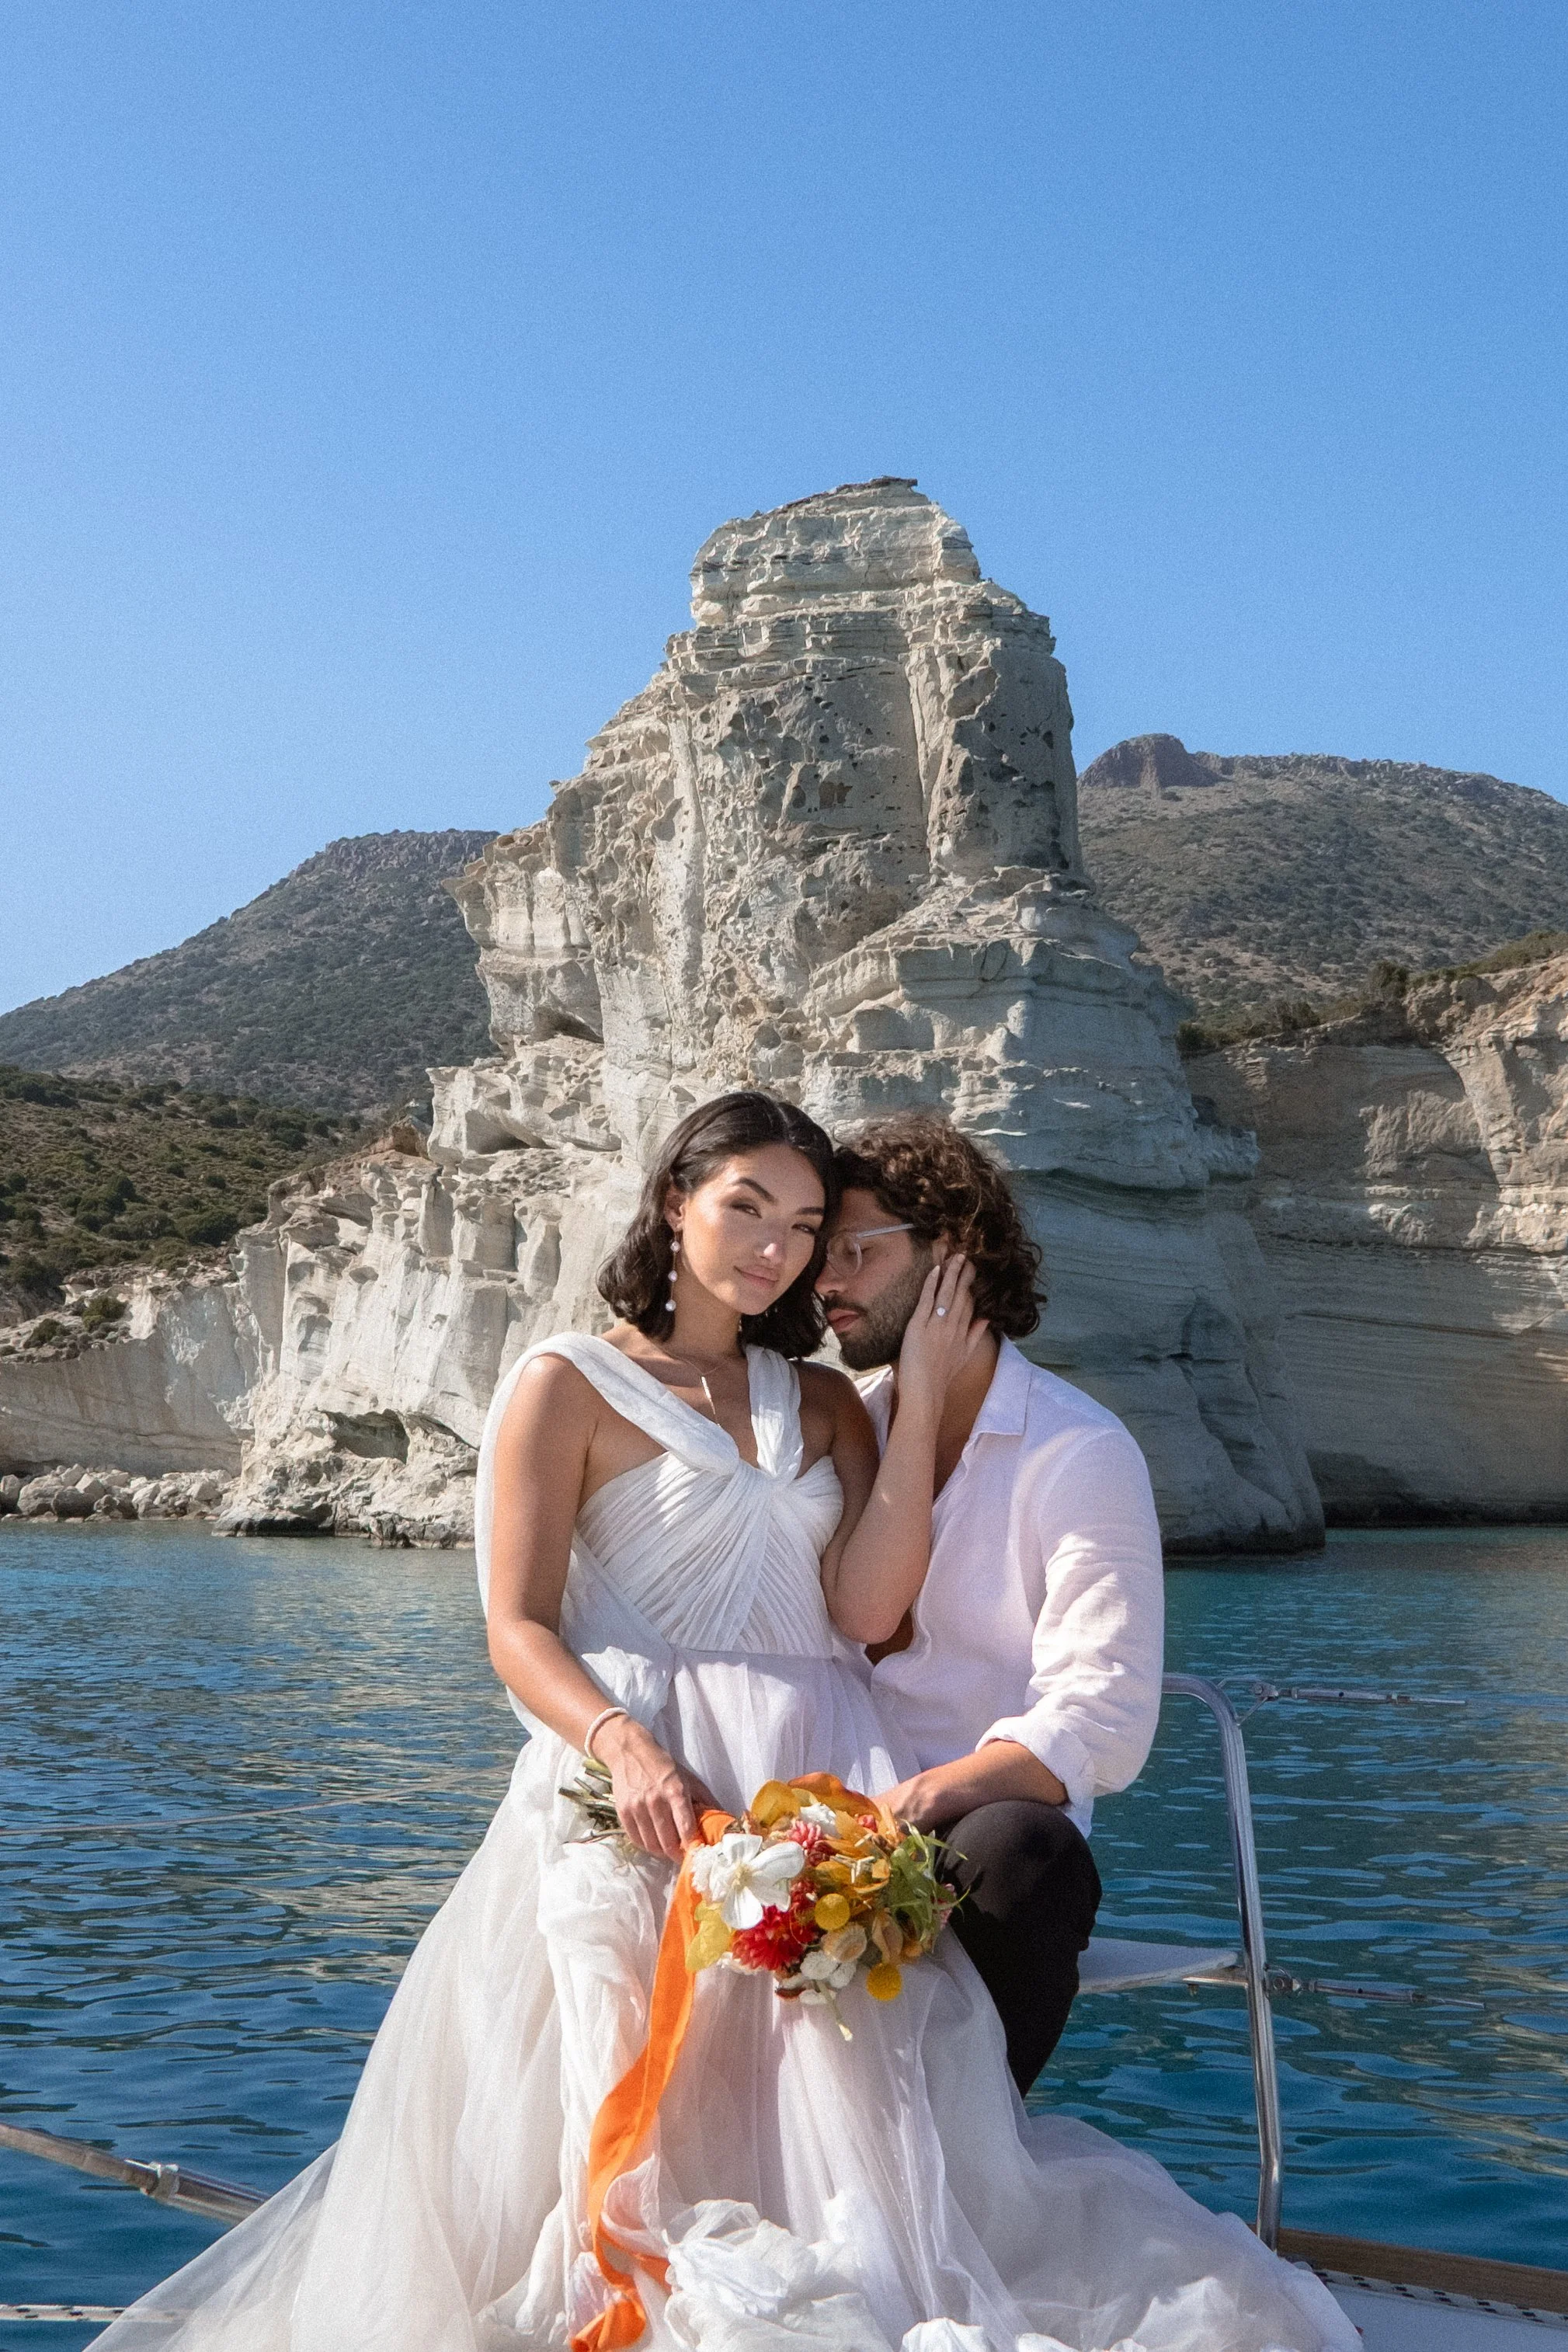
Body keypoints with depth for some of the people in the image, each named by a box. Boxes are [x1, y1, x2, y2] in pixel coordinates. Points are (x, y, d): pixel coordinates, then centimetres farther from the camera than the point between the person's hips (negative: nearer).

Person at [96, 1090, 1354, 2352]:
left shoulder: (824, 1402, 19)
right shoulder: (568, 1383, 6)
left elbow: (863, 1604, 2)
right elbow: (520, 1629, -3)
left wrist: (921, 1396, 0)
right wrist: (624, 1747, -23)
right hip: (648, 1780, -3)